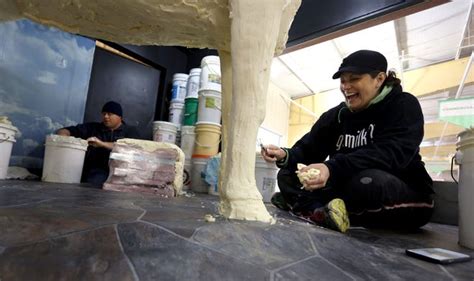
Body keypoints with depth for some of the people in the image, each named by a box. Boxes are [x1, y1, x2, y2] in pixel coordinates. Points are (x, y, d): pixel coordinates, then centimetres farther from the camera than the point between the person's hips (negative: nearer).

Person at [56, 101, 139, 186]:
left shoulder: (130, 131, 10)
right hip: (92, 169, 3)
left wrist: (102, 144, -15)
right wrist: (63, 134, -7)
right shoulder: (93, 128, 19)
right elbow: (70, 130, 17)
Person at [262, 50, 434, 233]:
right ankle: (325, 212, -27)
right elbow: (308, 150, -2)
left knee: (366, 182, -39)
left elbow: (390, 153, -26)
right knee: (288, 176, -6)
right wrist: (285, 156, -26)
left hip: (406, 197, -4)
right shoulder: (336, 115, 6)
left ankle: (298, 203, -18)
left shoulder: (404, 106, -8)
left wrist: (332, 168, -42)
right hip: (349, 187, 5)